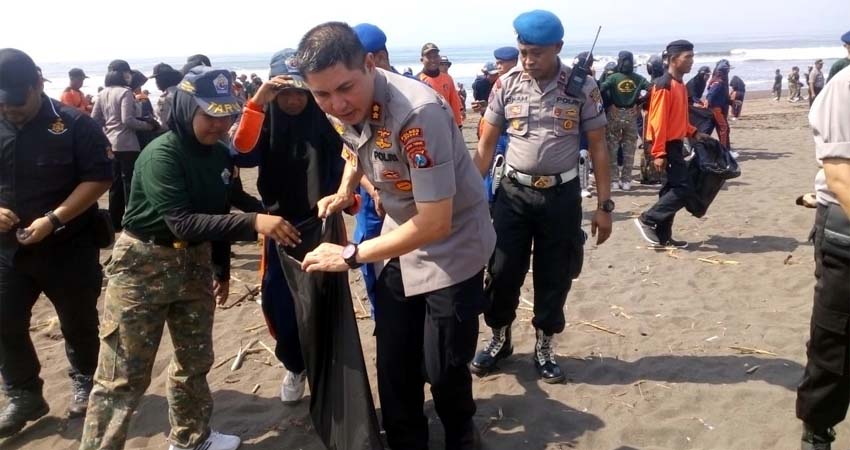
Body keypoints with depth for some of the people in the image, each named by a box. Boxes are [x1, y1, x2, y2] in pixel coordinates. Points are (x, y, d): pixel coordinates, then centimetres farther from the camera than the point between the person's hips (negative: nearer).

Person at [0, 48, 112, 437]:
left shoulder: (73, 124, -11)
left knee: (78, 322, 12)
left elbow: (99, 177, -14)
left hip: (68, 246, -3)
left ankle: (84, 384, 34)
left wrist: (53, 219, -22)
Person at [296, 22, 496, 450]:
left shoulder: (418, 114, -33)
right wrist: (343, 192, -1)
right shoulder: (345, 106, -10)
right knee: (393, 361, 13)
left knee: (442, 367, 1)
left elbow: (435, 223, -31)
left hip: (451, 246, -6)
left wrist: (350, 255, -24)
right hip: (403, 240, 7)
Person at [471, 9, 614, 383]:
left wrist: (604, 205, -3)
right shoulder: (506, 85, -2)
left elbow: (598, 148, 0)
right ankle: (499, 340, 29)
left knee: (554, 278, 8)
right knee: (501, 273, 5)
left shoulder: (583, 87, -5)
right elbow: (485, 145, 3)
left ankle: (544, 349, 28)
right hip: (513, 193, 1)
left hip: (561, 195, -1)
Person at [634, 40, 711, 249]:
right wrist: (659, 153, -23)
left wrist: (693, 132, 12)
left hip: (676, 144, 10)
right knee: (684, 189, -10)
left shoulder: (680, 85, 13)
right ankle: (647, 220, -1)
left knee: (673, 188, 10)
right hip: (667, 146, -10)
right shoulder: (664, 85, -17)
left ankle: (663, 236, 16)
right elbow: (658, 121, -21)